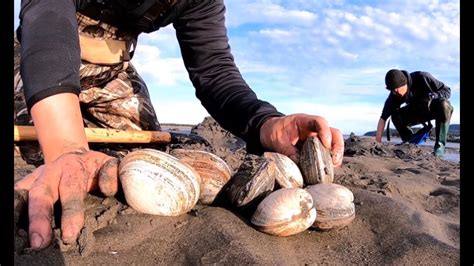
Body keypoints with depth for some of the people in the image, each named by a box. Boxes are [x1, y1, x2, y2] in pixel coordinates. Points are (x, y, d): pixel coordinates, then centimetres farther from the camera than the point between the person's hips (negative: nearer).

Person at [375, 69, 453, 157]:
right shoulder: (395, 95, -19)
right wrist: (378, 140, -28)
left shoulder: (422, 78, -28)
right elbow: (383, 117, -20)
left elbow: (447, 90, -19)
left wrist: (431, 96, -39)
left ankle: (439, 145, -30)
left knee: (443, 105, -37)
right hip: (418, 111, 3)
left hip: (436, 107, -3)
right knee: (396, 116, -22)